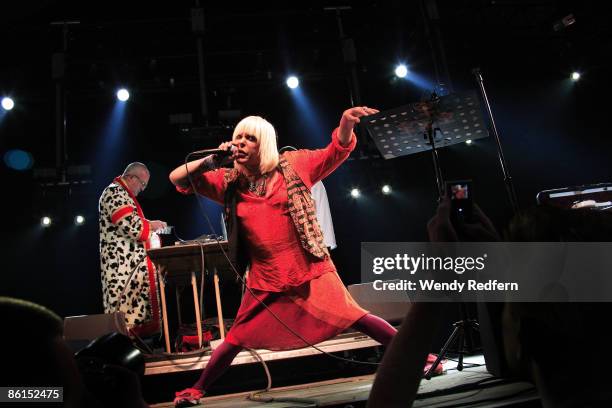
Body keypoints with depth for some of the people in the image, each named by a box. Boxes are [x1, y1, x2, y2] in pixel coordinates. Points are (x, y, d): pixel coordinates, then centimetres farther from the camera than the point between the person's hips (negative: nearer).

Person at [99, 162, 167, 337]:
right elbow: (129, 223, -22)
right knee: (124, 298, -10)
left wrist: (149, 226, 13)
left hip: (131, 260, 10)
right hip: (121, 261, -10)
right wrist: (150, 225, -8)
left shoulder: (123, 194, 23)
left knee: (136, 298, 8)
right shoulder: (115, 192, -10)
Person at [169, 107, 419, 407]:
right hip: (265, 278, 3)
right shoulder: (228, 181, 5)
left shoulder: (292, 166, -1)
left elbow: (337, 151, 0)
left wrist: (346, 122, -20)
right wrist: (209, 161, -8)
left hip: (310, 270, -2)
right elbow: (177, 179, 7)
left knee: (352, 317, -6)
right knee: (237, 339, 11)